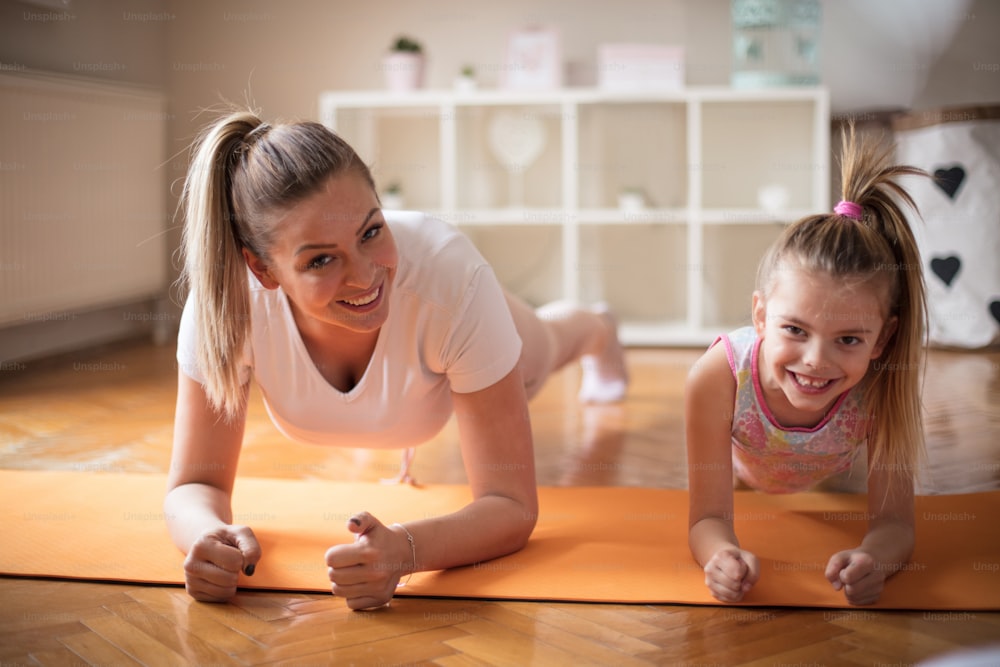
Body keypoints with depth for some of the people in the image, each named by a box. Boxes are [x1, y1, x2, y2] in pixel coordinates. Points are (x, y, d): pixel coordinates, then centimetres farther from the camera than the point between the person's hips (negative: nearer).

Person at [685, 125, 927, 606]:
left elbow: (893, 522, -37)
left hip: (830, 476, 1)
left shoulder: (879, 388, -43)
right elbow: (709, 517, -41)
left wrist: (874, 561, -62)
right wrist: (723, 555, -66)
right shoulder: (717, 379, -48)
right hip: (745, 470, -1)